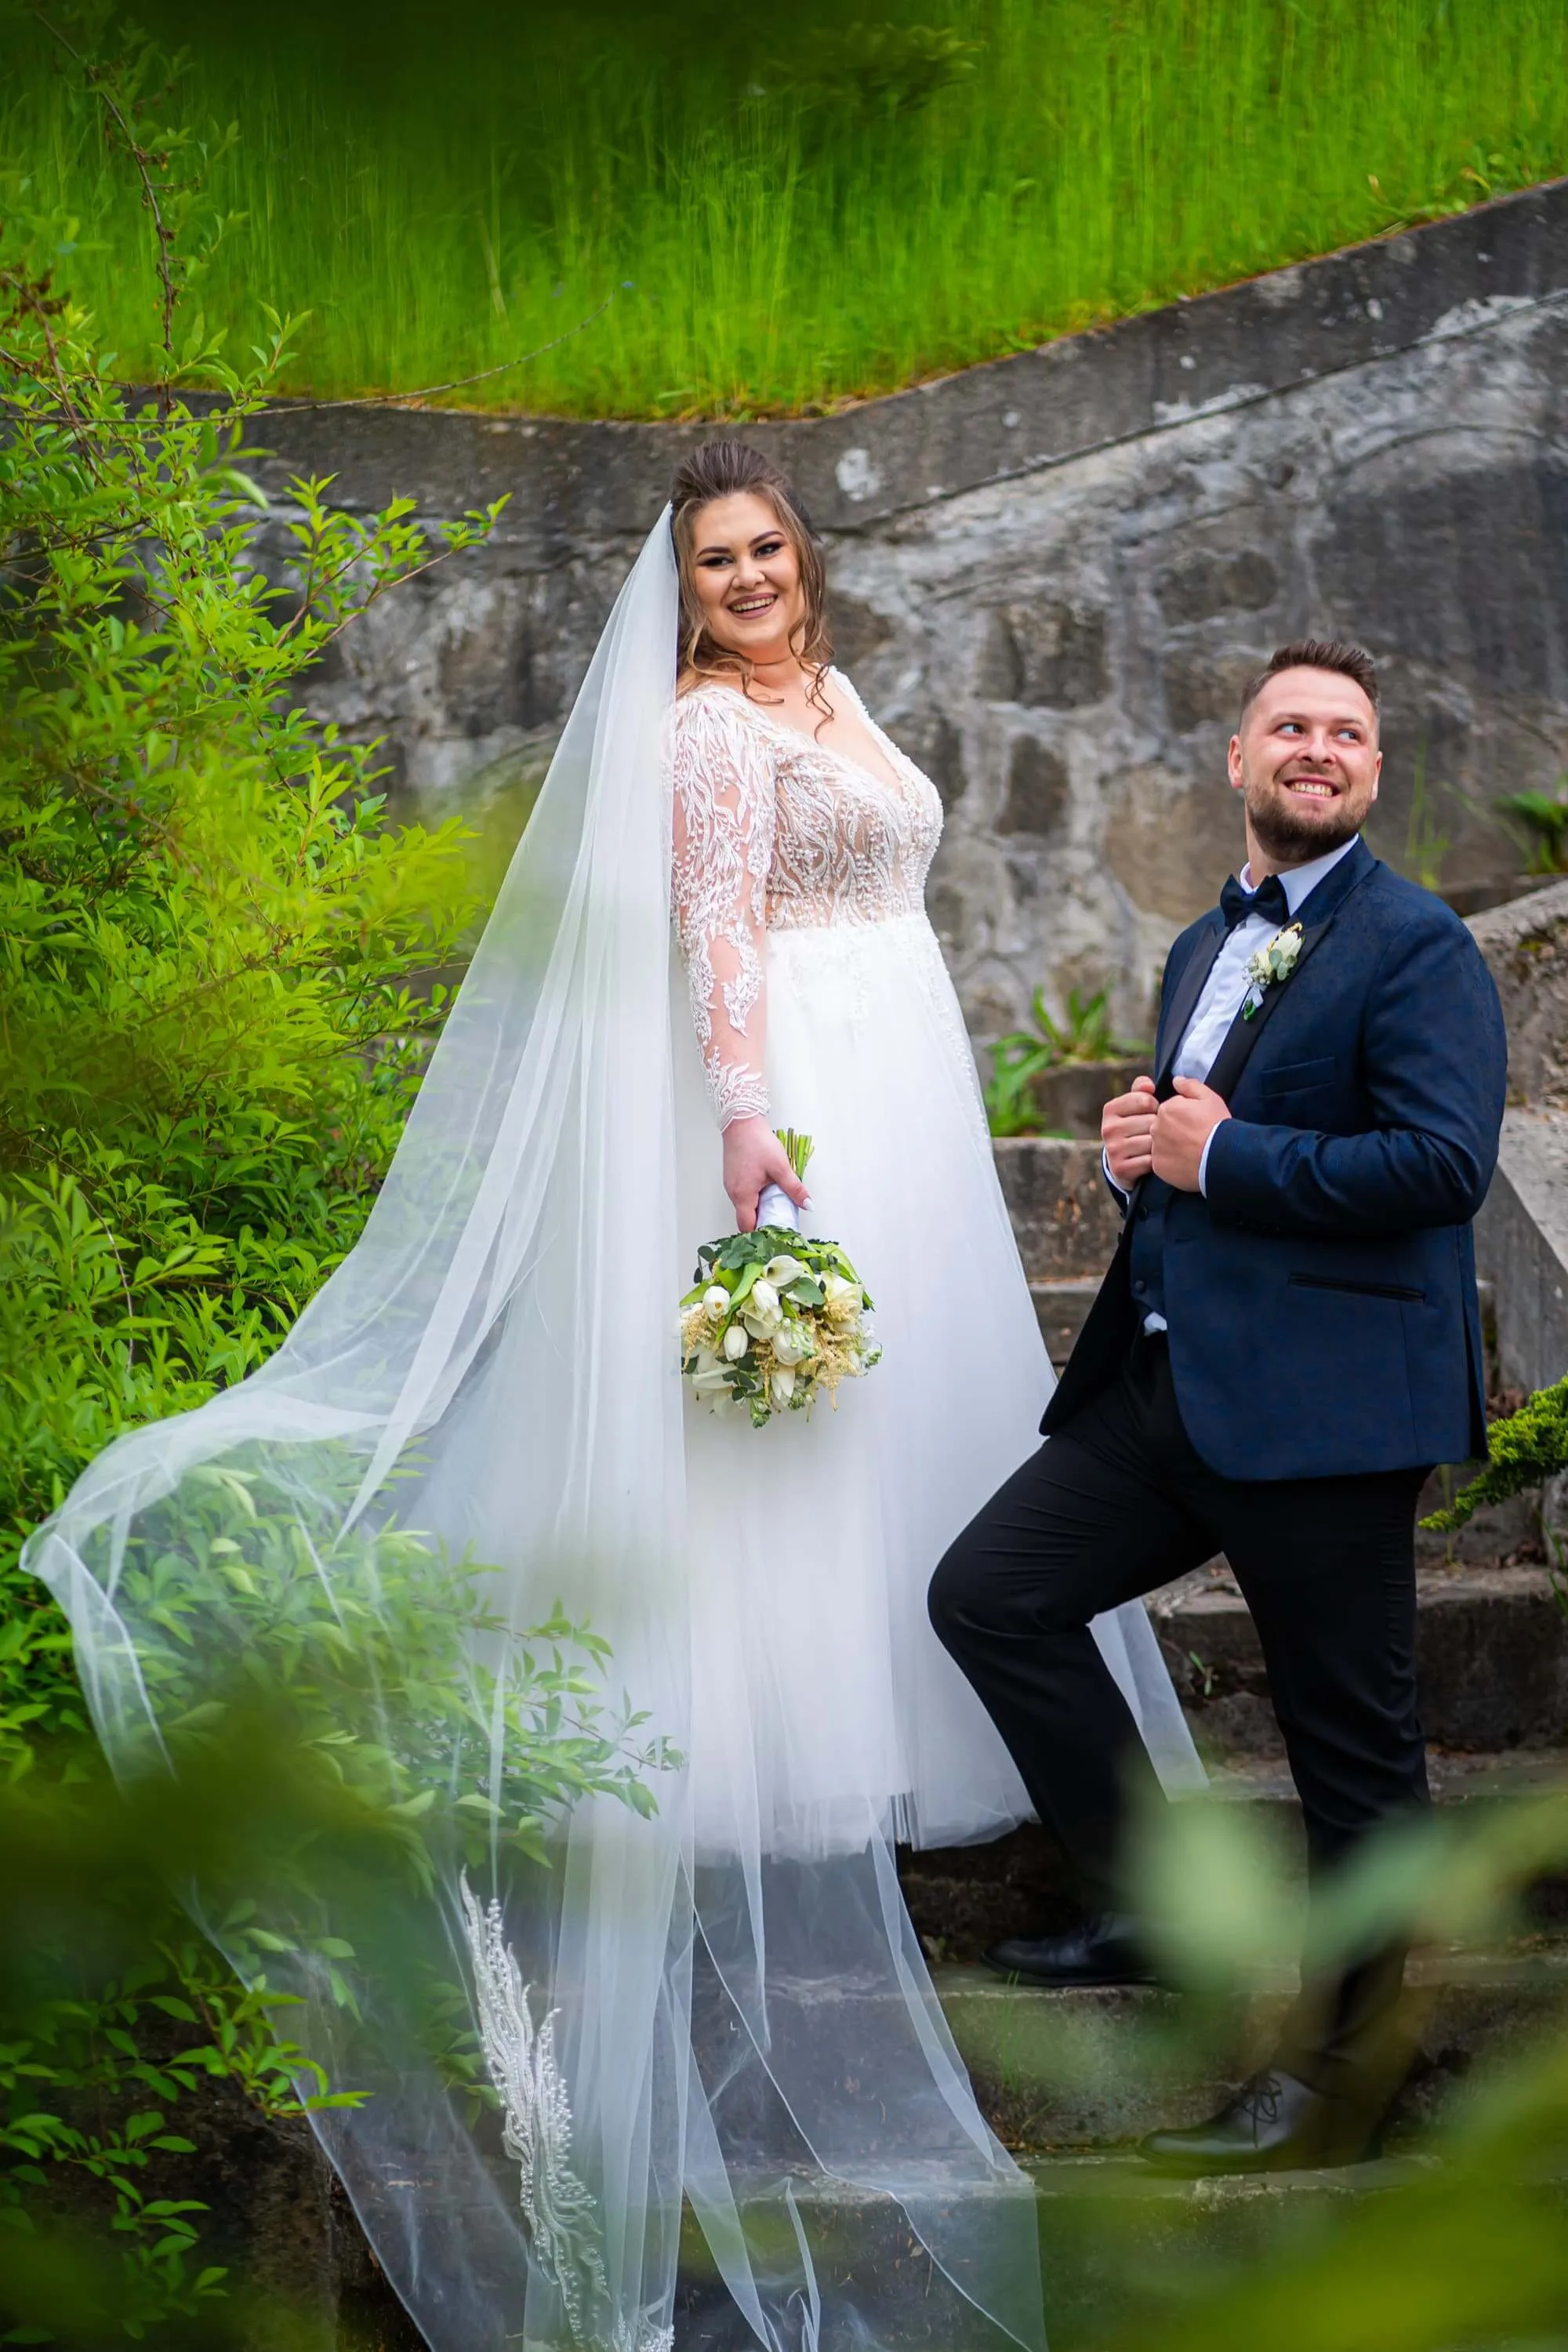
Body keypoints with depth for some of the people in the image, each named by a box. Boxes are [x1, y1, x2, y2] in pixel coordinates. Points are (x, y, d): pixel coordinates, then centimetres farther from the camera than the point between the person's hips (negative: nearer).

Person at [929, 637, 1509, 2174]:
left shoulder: (1417, 946, -8)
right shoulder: (1202, 948, 18)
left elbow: (1443, 1163, -19)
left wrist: (1219, 1155, -15)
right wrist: (1137, 1148, 5)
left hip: (1319, 1403, -8)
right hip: (1167, 1383, 8)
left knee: (1354, 1746, 2)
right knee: (987, 1592, 2)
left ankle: (1335, 2077, 13)